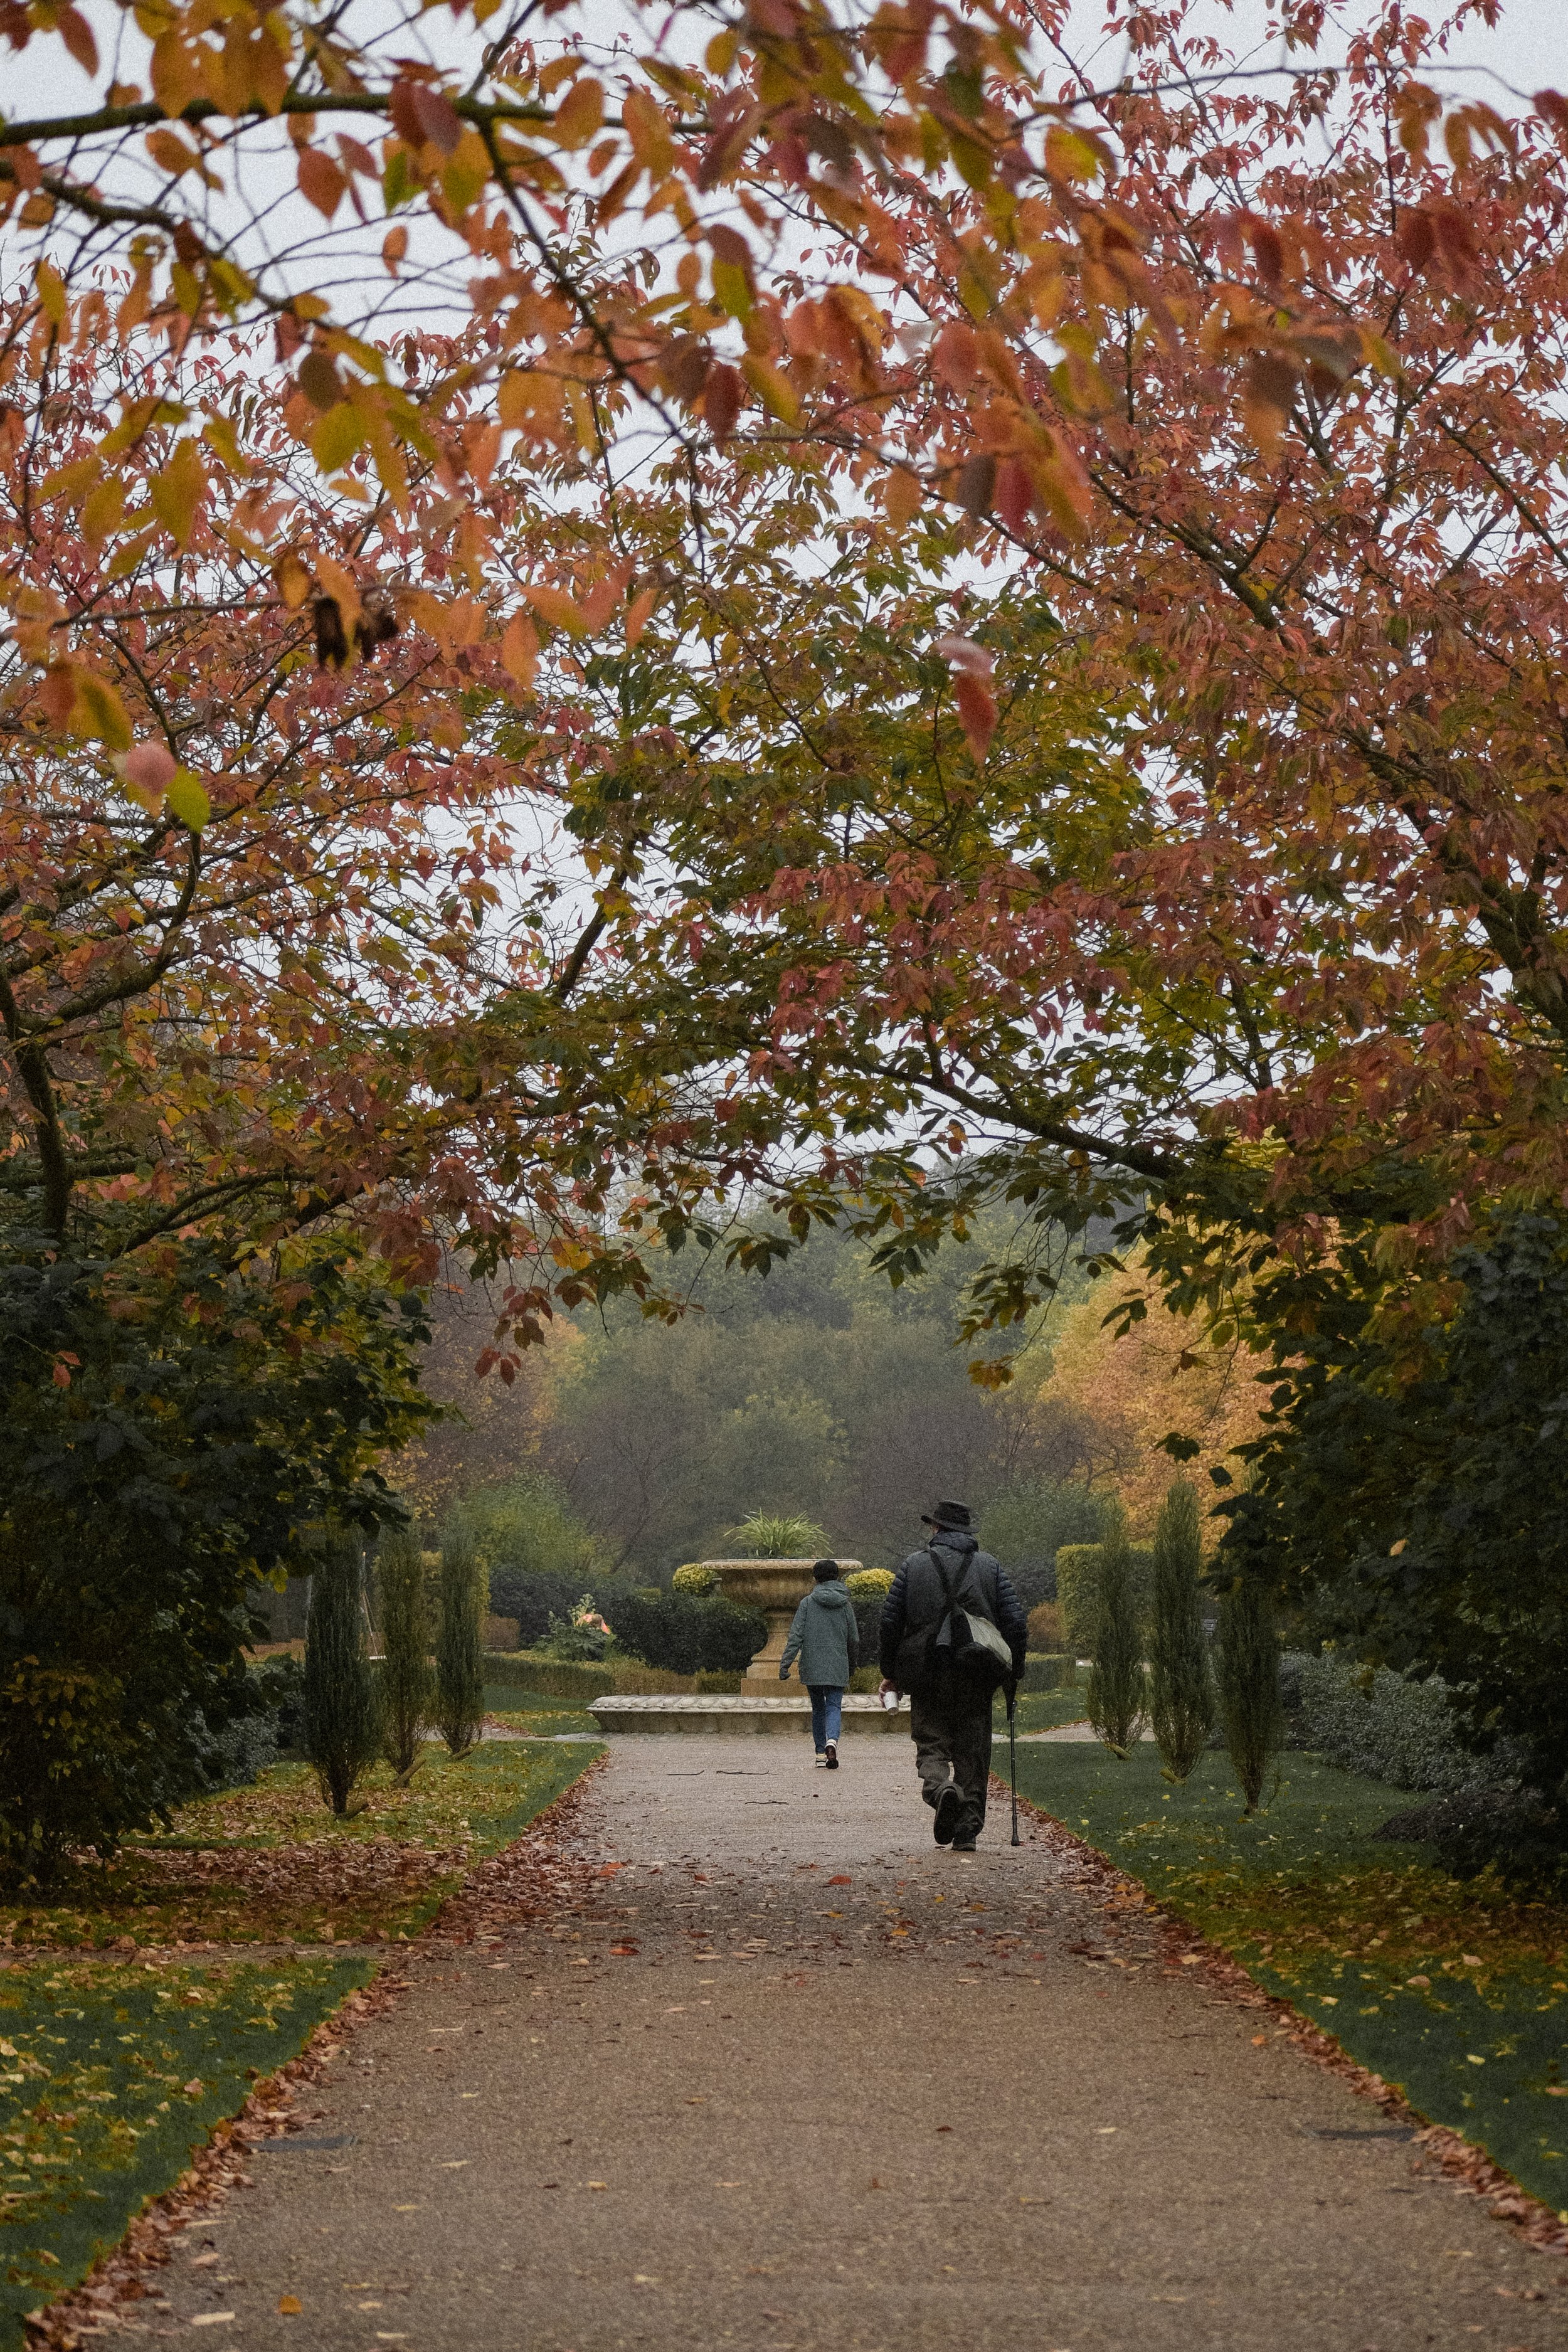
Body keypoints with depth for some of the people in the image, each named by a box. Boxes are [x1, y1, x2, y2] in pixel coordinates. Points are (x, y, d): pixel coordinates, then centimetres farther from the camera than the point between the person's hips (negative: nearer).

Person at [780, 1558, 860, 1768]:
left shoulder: (808, 1603, -2)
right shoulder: (845, 1604, 3)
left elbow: (796, 1635, -8)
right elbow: (854, 1640, 8)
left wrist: (785, 1664, -9)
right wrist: (851, 1666, 22)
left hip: (812, 1665, 0)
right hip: (837, 1666, 0)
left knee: (818, 1708, 15)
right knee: (834, 1707, -1)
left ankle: (820, 1753, 17)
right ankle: (832, 1741, -28)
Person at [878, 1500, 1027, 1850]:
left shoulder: (914, 1565, 2)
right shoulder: (990, 1567, 5)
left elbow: (889, 1621, 1)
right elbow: (1016, 1622, 0)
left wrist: (889, 1673, 11)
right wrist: (1014, 1672, 10)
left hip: (926, 1675, -1)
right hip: (976, 1680, 1)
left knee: (931, 1744, 8)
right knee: (973, 1752, 9)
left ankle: (939, 1787, -25)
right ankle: (967, 1831, 5)